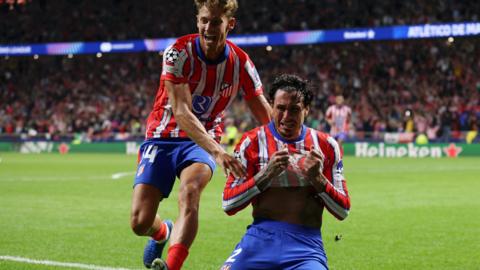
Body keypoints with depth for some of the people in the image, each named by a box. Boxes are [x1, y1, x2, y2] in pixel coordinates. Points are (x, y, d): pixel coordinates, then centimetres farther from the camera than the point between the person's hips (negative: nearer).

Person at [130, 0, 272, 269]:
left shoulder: (241, 63, -7)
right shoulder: (179, 52, -18)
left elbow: (268, 118, 3)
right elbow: (181, 112, -27)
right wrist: (216, 151, -40)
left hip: (204, 141, 1)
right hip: (163, 138, -1)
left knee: (190, 188, -34)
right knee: (140, 223, -10)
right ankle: (163, 232, 29)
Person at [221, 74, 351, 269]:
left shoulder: (326, 145, 8)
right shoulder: (252, 141, 3)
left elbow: (343, 211, 7)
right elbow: (228, 204, -3)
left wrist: (317, 178, -10)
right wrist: (266, 174, -14)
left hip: (307, 244, 0)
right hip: (261, 238, 0)